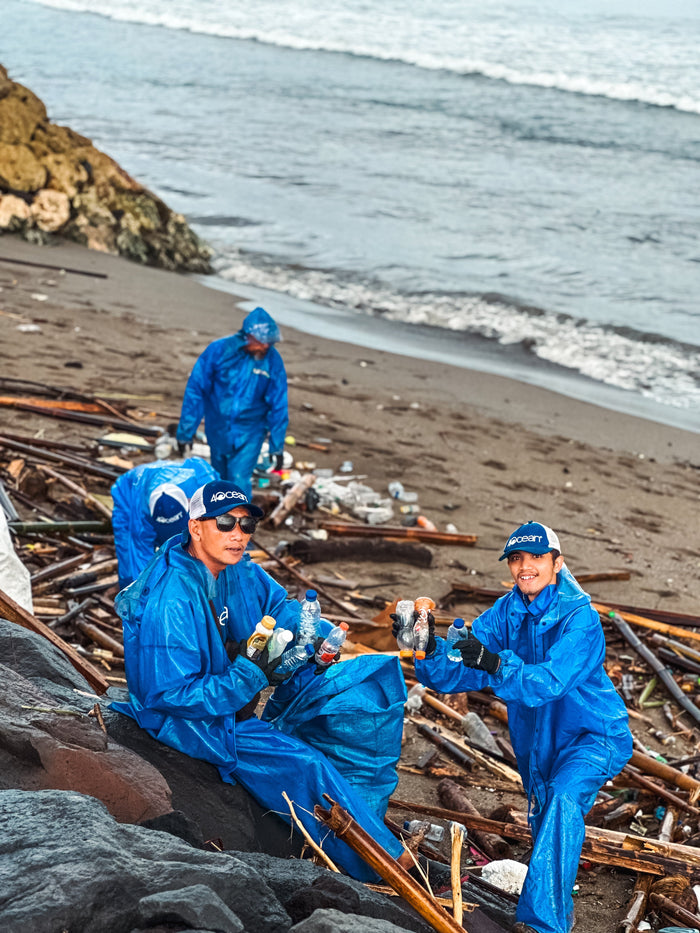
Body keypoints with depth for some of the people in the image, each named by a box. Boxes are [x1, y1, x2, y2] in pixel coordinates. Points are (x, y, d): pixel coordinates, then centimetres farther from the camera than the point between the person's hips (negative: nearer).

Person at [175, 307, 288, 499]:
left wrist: (277, 446, -2)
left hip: (249, 434, -1)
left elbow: (278, 406, -7)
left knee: (239, 481, -11)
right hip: (218, 430, 1)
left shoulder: (272, 361, -16)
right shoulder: (219, 350, -18)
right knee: (220, 478, 19)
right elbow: (195, 390, -10)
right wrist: (185, 432, -7)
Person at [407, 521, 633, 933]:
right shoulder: (505, 613, -8)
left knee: (563, 796, -33)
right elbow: (459, 674, -16)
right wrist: (430, 651, -36)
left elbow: (548, 682, -40)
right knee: (543, 824, 21)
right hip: (537, 738, 7)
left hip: (594, 734, -7)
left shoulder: (580, 618, -25)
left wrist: (497, 664, -55)